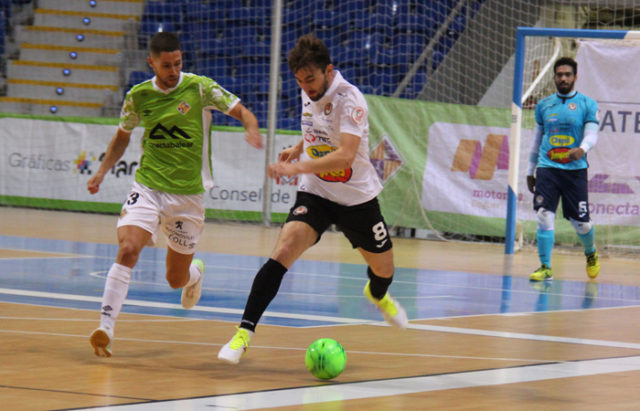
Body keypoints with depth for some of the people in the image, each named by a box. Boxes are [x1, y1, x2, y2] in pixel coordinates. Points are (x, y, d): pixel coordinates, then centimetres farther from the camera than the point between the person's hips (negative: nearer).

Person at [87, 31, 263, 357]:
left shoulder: (200, 87, -6)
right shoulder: (138, 96, 1)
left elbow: (242, 112, -4)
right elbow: (122, 136, 19)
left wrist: (252, 130, -26)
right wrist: (102, 171, 8)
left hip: (188, 193, -1)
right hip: (147, 187, 1)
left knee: (176, 280, 9)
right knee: (127, 250, -25)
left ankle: (196, 272, 48)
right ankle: (105, 327, -23)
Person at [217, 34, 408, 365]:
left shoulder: (349, 99, -23)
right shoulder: (309, 93, -2)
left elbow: (345, 155, -36)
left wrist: (298, 167, -44)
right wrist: (297, 148, 4)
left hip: (357, 197, -3)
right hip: (314, 193, 3)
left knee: (384, 269, 15)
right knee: (282, 253, -21)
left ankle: (377, 295, 55)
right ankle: (244, 332, -24)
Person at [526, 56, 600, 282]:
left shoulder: (587, 104, 3)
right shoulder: (543, 105, 12)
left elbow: (592, 134, -5)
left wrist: (582, 149, -28)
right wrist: (530, 172, 19)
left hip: (575, 170, -2)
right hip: (547, 168, 2)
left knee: (581, 222, 4)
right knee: (544, 217, -11)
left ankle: (591, 254, 34)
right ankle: (545, 267, -6)